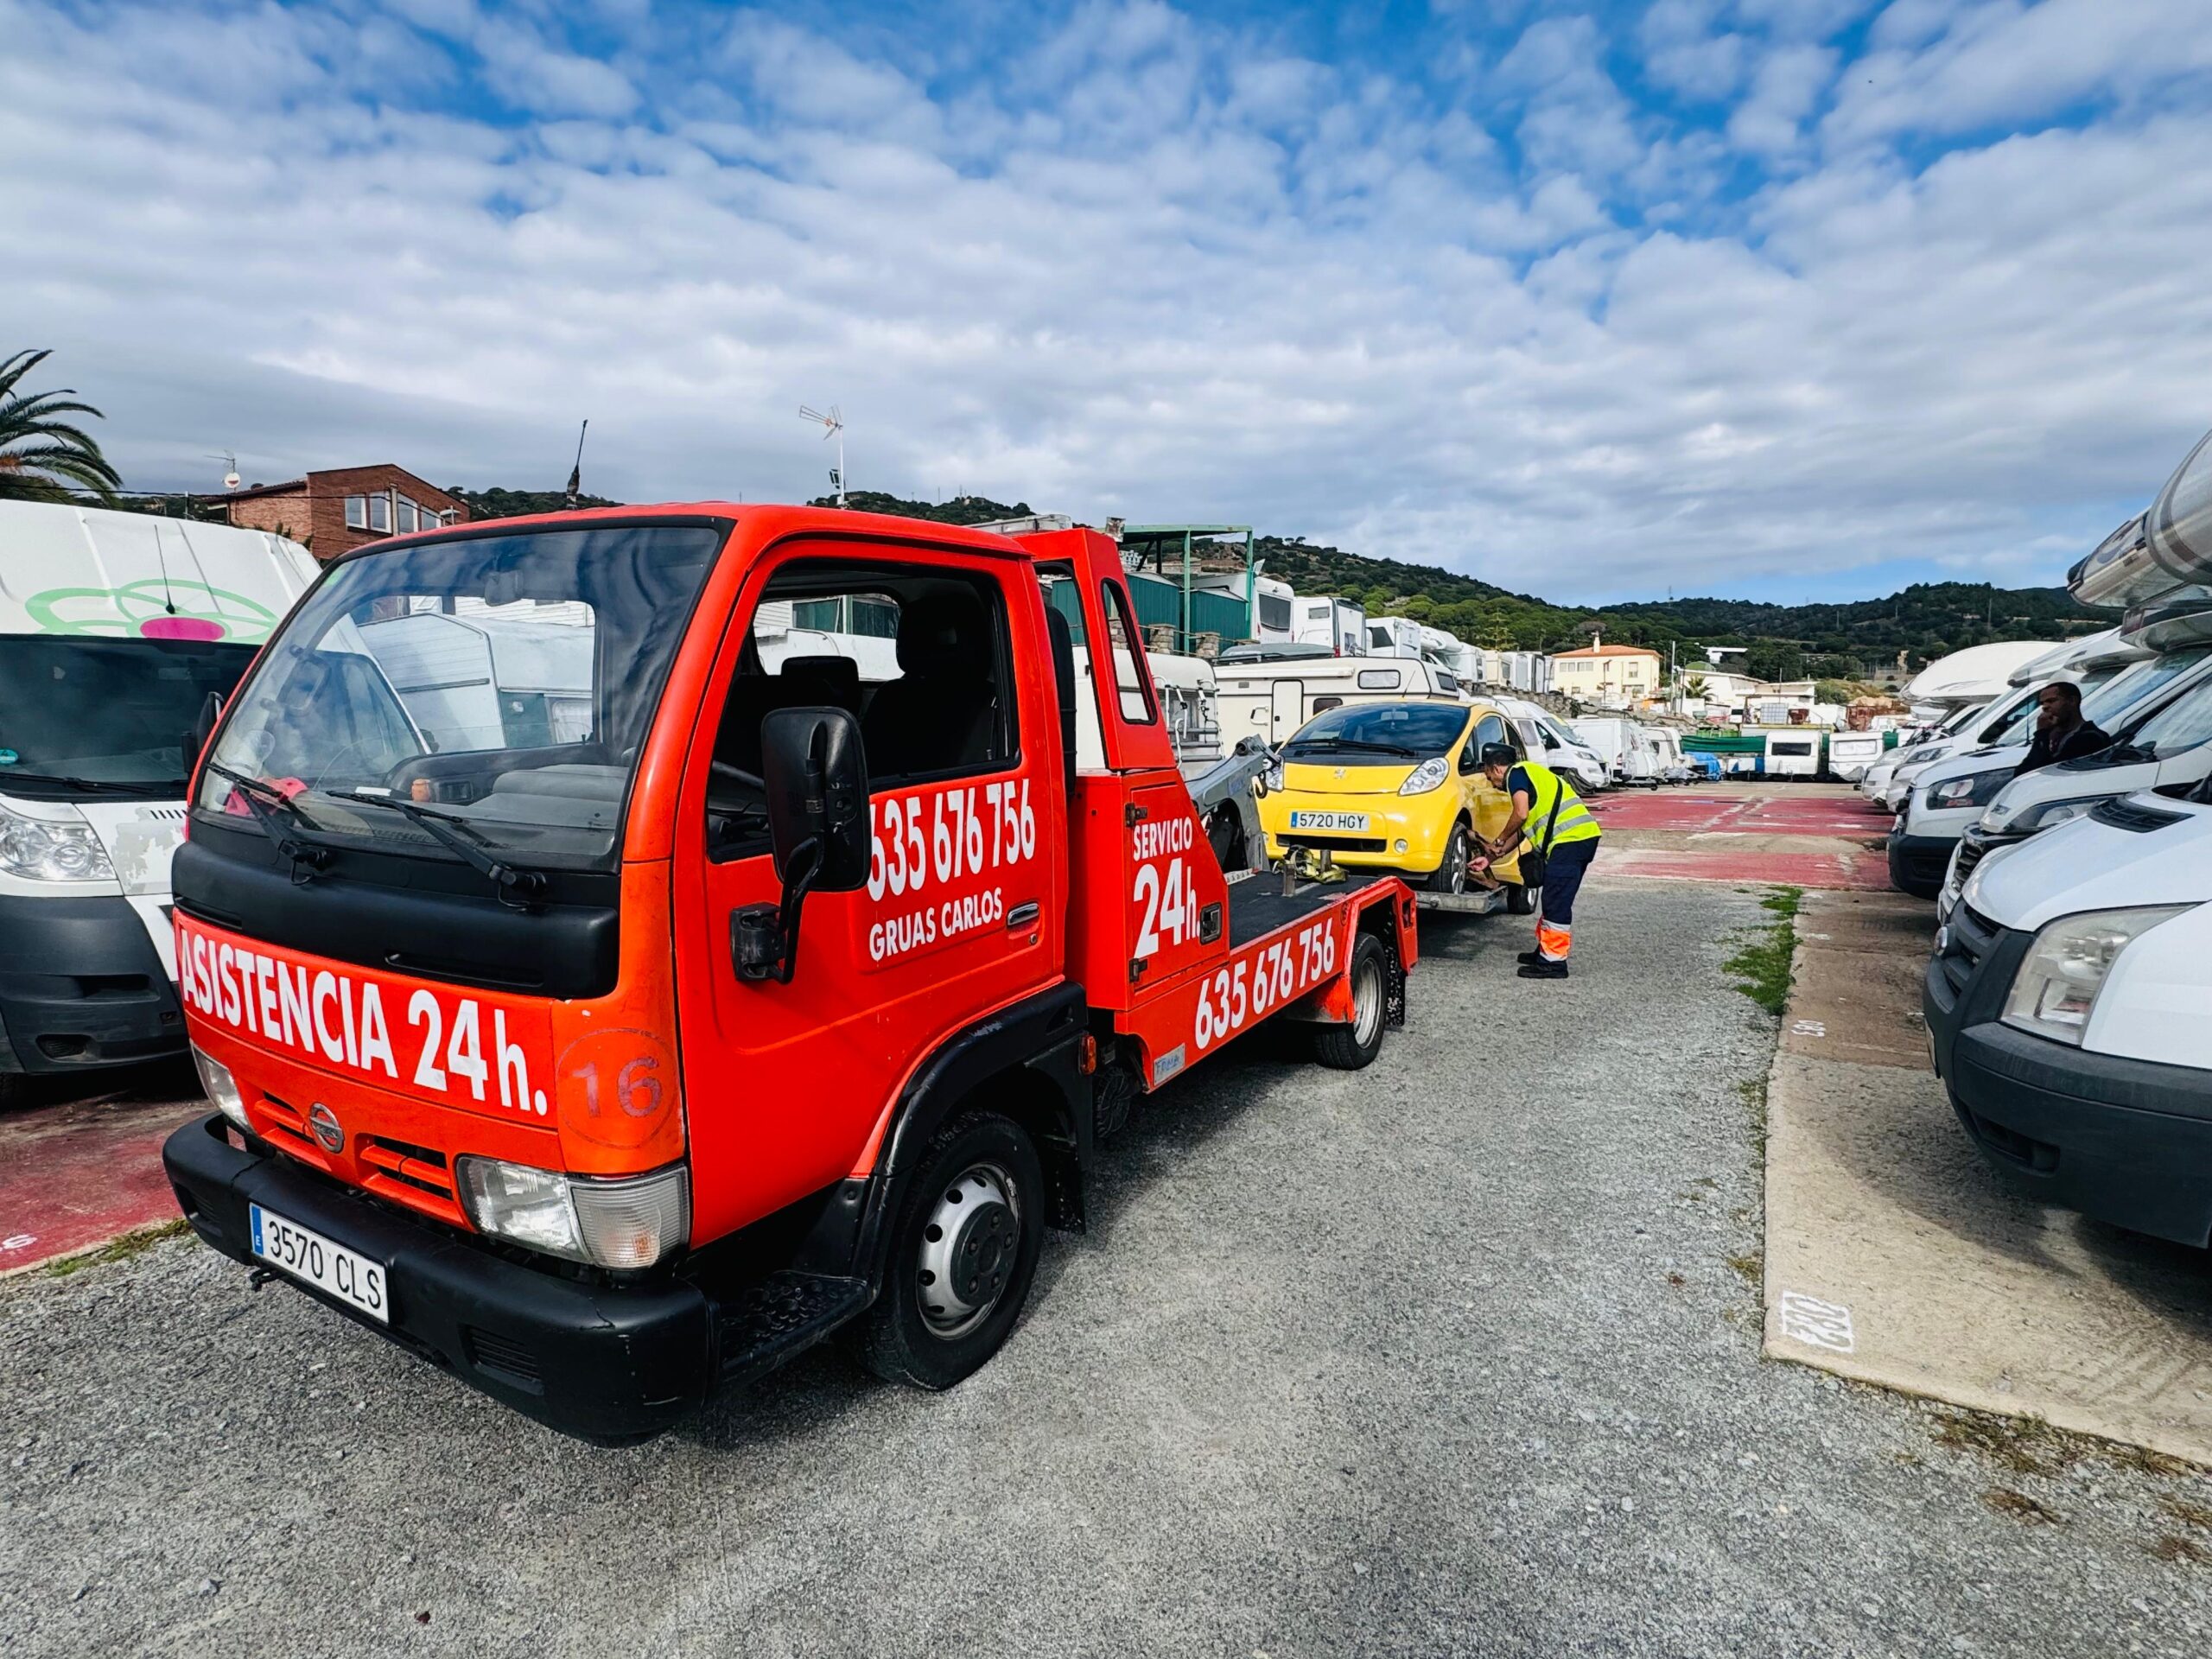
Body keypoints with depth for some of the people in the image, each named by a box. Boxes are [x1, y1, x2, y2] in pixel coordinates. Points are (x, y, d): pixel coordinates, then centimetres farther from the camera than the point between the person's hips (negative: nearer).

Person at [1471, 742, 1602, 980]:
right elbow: (1523, 829, 28)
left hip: (1569, 839, -10)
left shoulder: (1516, 773, 0)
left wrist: (1498, 841, 1)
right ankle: (1546, 950, 27)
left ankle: (1553, 961, -4)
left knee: (1556, 902, -7)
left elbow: (1521, 814, -15)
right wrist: (1493, 857, 28)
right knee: (1554, 900, 18)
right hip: (1585, 836, 10)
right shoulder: (1531, 774, 29)